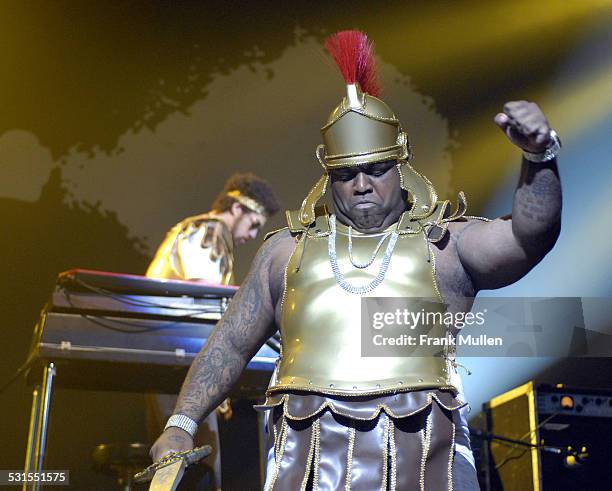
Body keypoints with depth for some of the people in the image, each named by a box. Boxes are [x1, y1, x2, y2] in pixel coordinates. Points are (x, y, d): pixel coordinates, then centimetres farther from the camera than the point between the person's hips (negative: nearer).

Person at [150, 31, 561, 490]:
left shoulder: (444, 244, 13)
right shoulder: (287, 248, 18)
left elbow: (531, 235, -3)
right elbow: (230, 345, 19)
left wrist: (539, 155, -21)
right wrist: (182, 423, 8)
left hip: (422, 452, -1)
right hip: (309, 452, 1)